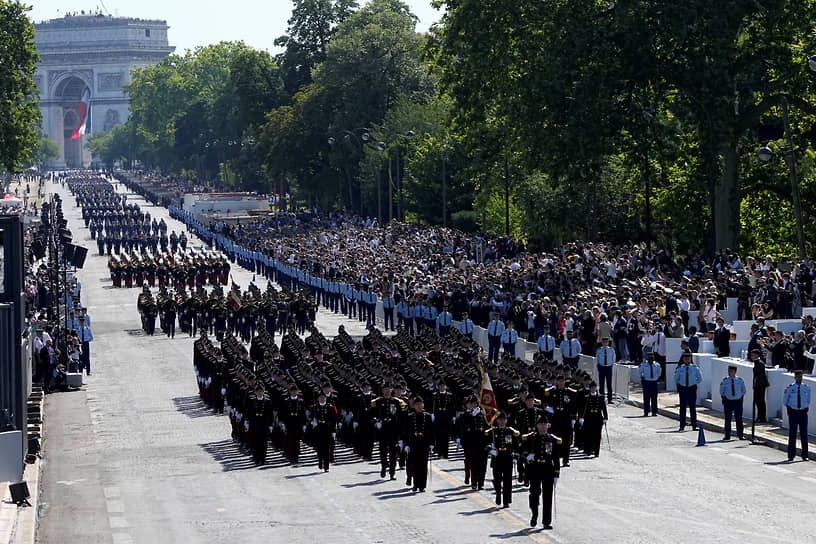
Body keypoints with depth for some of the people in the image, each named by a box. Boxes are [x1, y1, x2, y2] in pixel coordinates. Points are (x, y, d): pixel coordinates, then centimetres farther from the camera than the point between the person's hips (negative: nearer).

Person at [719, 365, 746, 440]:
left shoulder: (740, 380, 3)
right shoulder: (724, 381, 0)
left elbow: (743, 391, 15)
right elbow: (722, 392, 10)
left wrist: (741, 399, 6)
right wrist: (724, 400, 3)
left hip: (738, 401, 0)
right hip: (728, 402, 0)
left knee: (739, 419, 1)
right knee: (727, 419, 1)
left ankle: (740, 435, 8)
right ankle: (727, 435, 8)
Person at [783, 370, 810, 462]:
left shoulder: (806, 388, 5)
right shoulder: (789, 388, -2)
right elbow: (784, 401, 12)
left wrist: (806, 408, 10)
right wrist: (788, 408, 5)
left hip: (803, 413, 2)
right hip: (793, 413, -2)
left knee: (804, 434, 2)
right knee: (792, 434, 0)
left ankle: (804, 455, 7)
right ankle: (791, 456, 6)